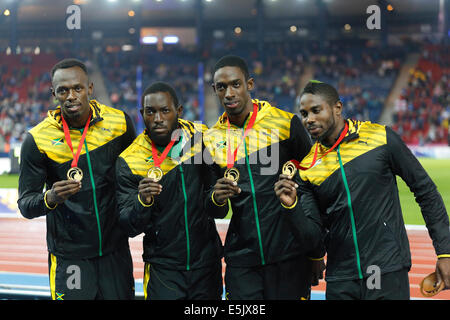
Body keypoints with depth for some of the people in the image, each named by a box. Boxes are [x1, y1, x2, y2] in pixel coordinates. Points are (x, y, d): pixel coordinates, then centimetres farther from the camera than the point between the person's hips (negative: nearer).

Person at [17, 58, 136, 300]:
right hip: (69, 257, -2)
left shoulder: (119, 123, -3)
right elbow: (25, 205, -9)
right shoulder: (38, 140, -11)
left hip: (116, 250, 3)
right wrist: (50, 199, -29)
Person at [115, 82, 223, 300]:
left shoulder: (202, 137, -3)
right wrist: (142, 202, -28)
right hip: (163, 267, -2)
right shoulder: (129, 161, -10)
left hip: (207, 263, 3)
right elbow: (129, 228, -11)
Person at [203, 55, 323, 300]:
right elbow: (214, 213, 12)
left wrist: (316, 252, 5)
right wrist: (216, 198, -13)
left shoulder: (285, 123, -2)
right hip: (241, 259, 3)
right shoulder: (212, 139, 8)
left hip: (289, 255, -3)